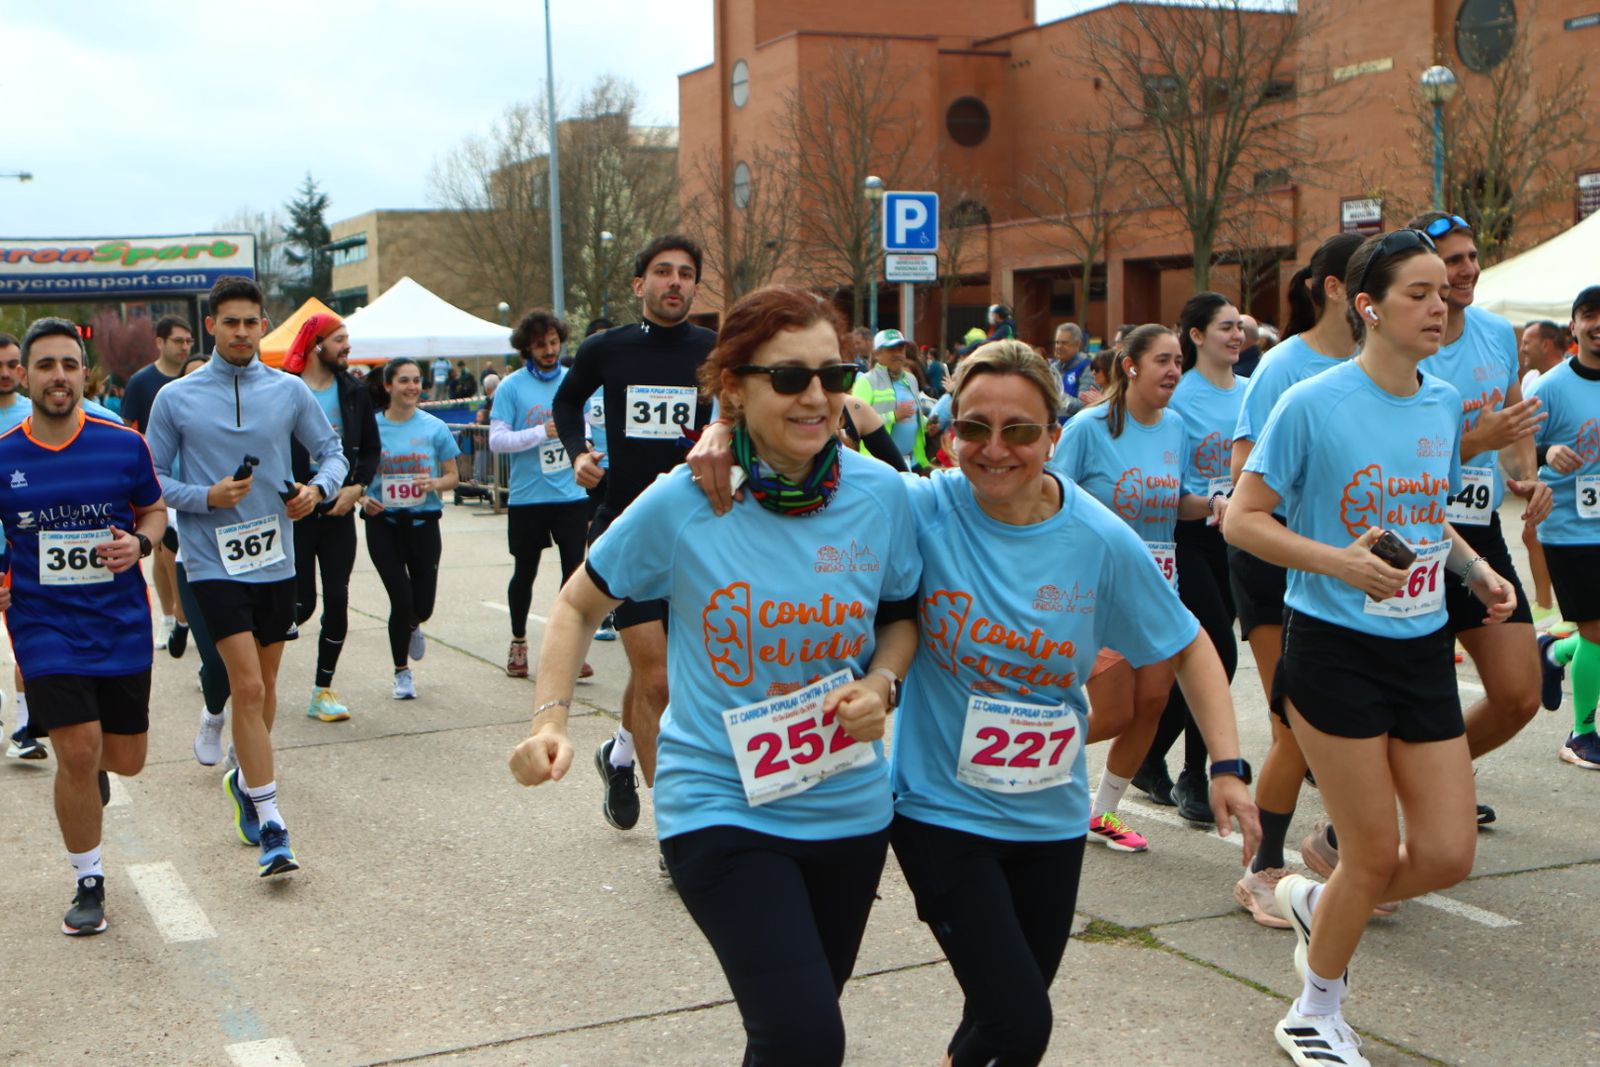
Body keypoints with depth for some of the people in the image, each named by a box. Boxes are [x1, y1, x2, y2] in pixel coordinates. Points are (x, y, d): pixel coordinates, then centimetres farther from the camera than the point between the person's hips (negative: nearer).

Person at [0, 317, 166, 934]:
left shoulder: (124, 445, -2)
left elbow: (155, 511, 11)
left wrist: (139, 543, -10)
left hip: (121, 623, 2)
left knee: (127, 759, 8)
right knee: (78, 752, -12)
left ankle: (88, 769, 48)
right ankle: (88, 885, 8)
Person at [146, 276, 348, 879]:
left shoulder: (290, 392, 3)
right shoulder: (175, 398, -2)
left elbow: (331, 452, 12)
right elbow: (152, 479, 2)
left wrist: (319, 488, -9)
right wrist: (206, 496, -15)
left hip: (275, 559, 3)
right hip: (214, 562, -3)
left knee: (264, 684, 15)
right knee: (248, 687, -13)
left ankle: (246, 779, 40)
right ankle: (271, 828, -9)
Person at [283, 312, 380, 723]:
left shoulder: (354, 391, 6)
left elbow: (371, 448, 12)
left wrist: (357, 487, -3)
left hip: (338, 510, 4)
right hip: (296, 512, -4)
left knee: (337, 600, 2)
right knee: (301, 604, -4)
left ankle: (323, 690, 14)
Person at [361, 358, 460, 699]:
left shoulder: (435, 428, 0)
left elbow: (453, 476, 5)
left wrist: (435, 484, -16)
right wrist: (363, 499, -14)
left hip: (423, 521, 1)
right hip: (383, 522, -1)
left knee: (423, 606, 3)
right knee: (401, 600, -5)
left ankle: (413, 626, 43)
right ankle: (402, 672, 17)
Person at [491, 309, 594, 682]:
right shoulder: (512, 387, -4)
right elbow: (496, 441, -10)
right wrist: (542, 433, -18)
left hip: (572, 495, 2)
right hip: (527, 497, -2)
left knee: (574, 569, -1)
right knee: (525, 571, 11)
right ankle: (518, 642, 29)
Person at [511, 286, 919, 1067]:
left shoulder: (880, 494, -7)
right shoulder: (680, 504, -13)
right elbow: (580, 606, 1)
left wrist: (880, 685, -10)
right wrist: (549, 721, -13)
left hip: (850, 807, 4)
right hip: (719, 805, -4)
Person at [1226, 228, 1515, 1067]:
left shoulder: (1445, 404, 6)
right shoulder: (1313, 405, -13)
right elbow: (1241, 519, -11)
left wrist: (1477, 571, 2)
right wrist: (1340, 562, -24)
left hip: (1422, 650, 6)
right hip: (1336, 651, -6)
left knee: (1448, 854, 2)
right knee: (1377, 856, 2)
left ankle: (1317, 905, 33)